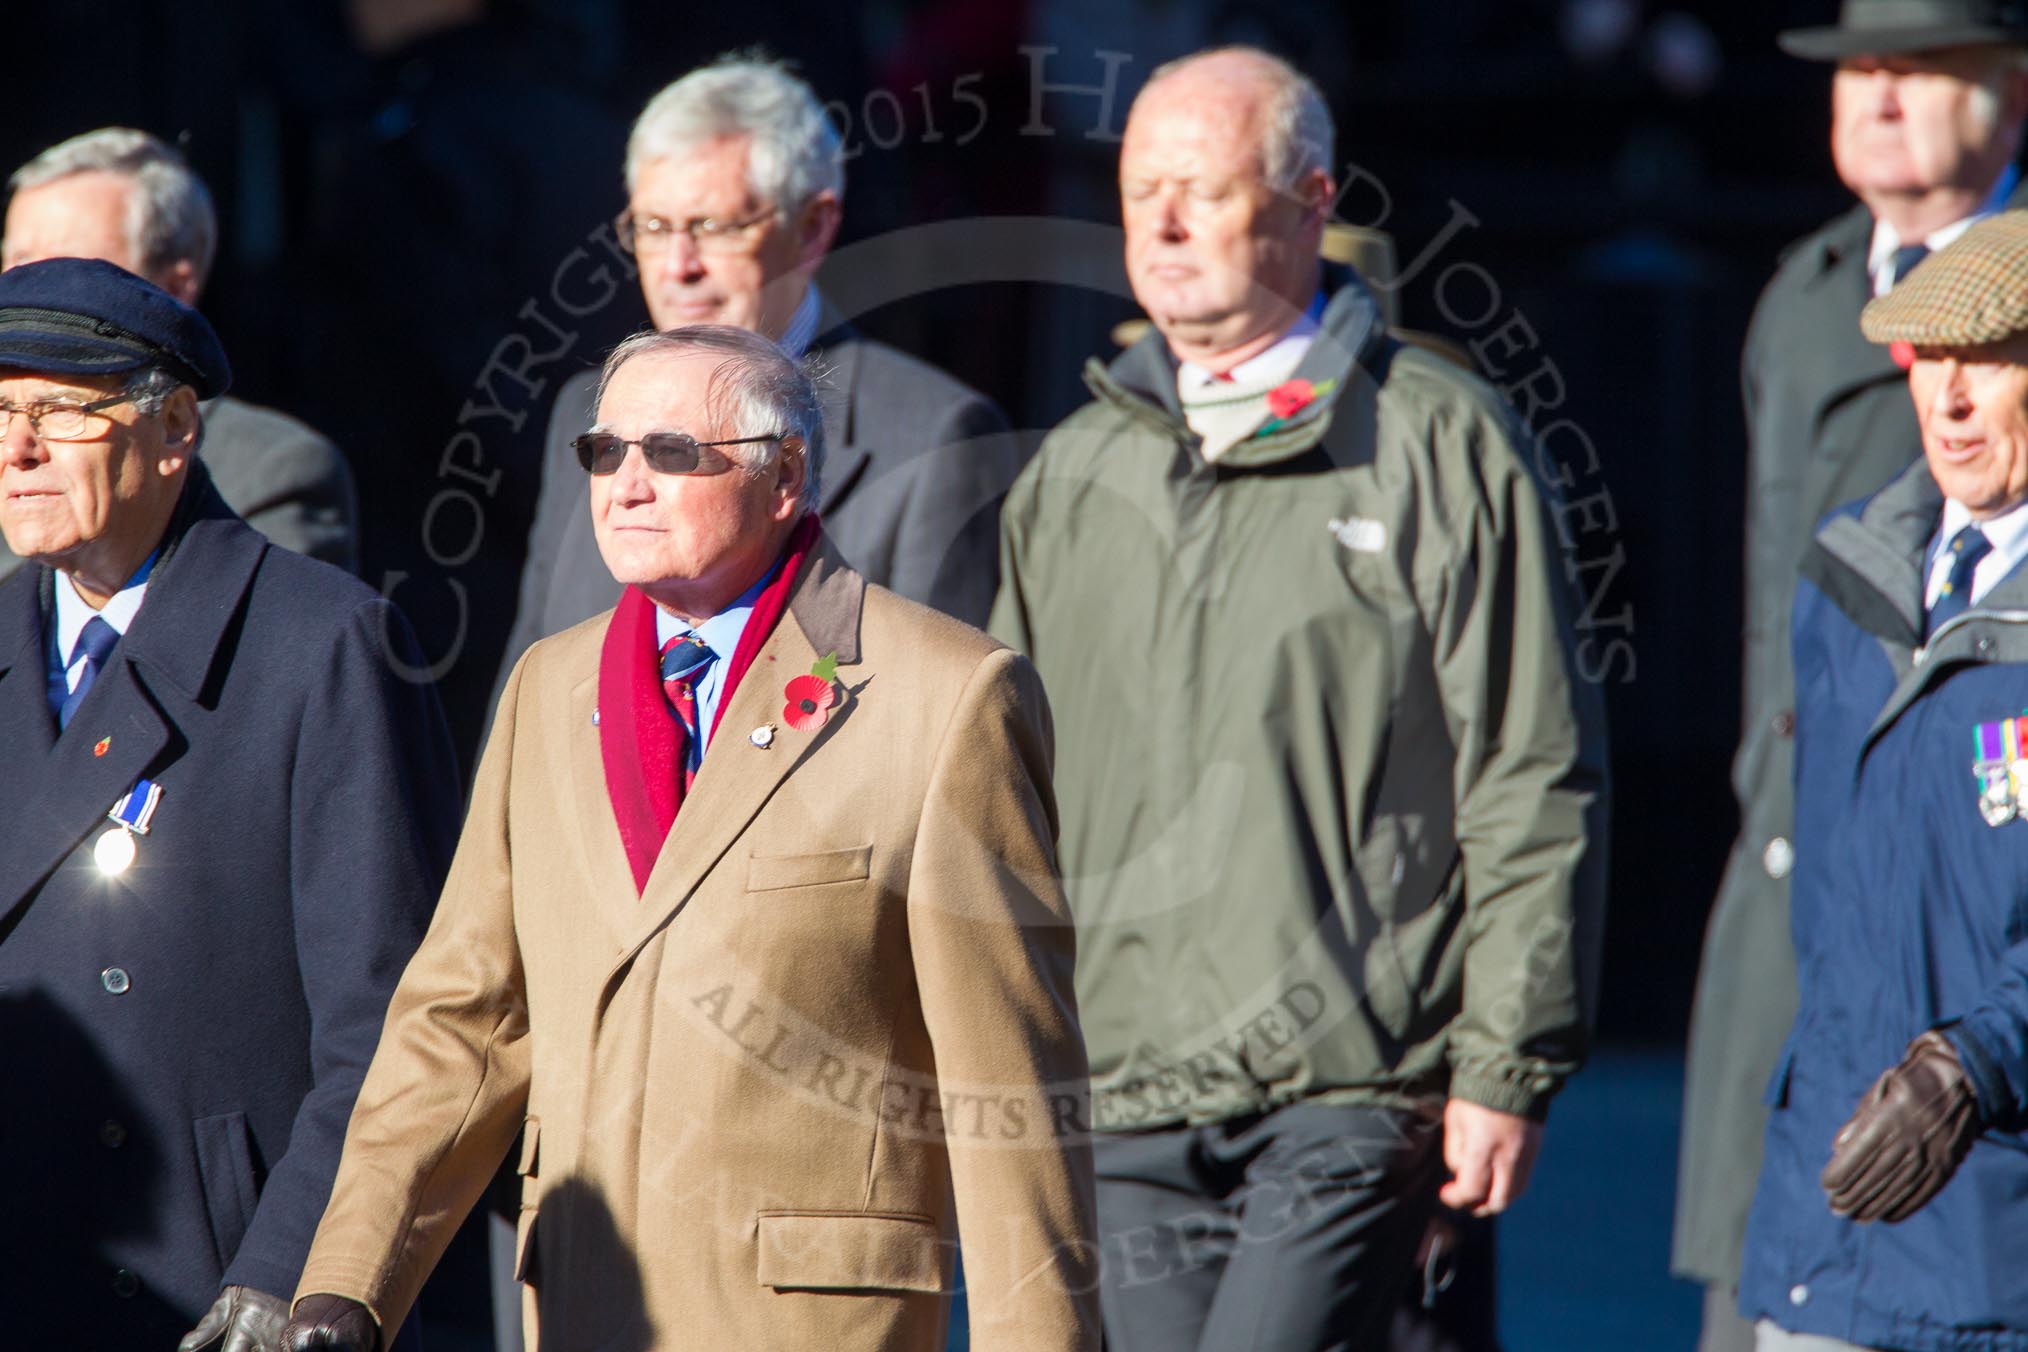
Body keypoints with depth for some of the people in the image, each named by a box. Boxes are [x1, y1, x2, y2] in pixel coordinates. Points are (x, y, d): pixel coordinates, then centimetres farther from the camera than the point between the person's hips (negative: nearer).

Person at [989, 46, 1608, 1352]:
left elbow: (1534, 790, -2)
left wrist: (1510, 1072, -7)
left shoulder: (1441, 444, 0)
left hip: (1356, 1095, -5)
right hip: (1124, 1103, 5)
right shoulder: (1073, 475, 15)